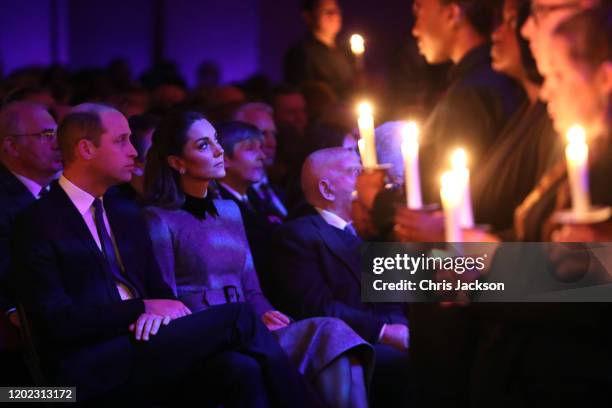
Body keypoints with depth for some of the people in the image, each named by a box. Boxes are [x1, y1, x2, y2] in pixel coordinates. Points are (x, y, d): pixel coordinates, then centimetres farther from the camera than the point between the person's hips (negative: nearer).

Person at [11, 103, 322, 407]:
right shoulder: (37, 224, -1)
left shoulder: (127, 215, 22)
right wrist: (142, 309, -9)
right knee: (236, 318, -19)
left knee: (242, 369, -26)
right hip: (93, 372, -6)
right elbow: (57, 320, -10)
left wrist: (161, 310, -4)